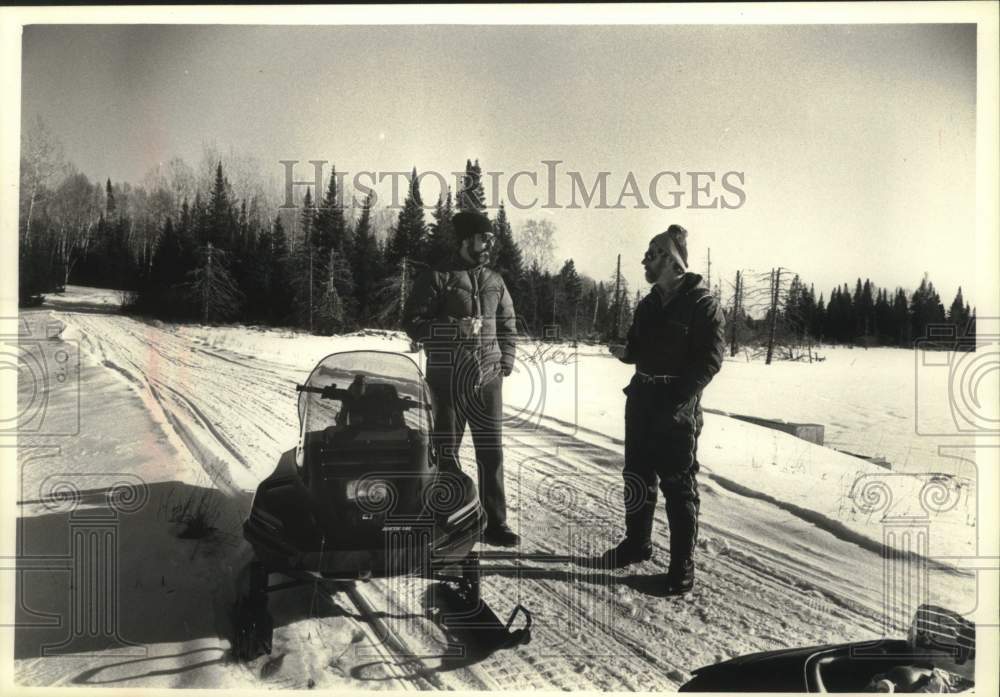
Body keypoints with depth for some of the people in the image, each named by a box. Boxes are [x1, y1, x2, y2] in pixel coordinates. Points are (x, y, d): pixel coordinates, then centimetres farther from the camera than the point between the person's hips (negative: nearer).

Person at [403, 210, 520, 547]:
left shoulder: (495, 281, 11)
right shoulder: (436, 278, -4)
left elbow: (507, 325, 19)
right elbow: (413, 323, -7)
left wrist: (505, 364, 7)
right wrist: (457, 328, -19)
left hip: (487, 379, 4)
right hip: (447, 380, -4)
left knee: (491, 452, 5)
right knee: (446, 453, 4)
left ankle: (495, 523, 13)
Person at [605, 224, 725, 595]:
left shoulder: (702, 303, -10)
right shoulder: (647, 305, 11)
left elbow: (710, 359, -15)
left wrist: (677, 402, -22)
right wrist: (624, 350, -6)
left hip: (677, 407, -7)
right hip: (641, 399, 7)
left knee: (677, 484, -1)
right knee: (637, 475, 14)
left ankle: (682, 563, 9)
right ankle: (637, 542, 30)